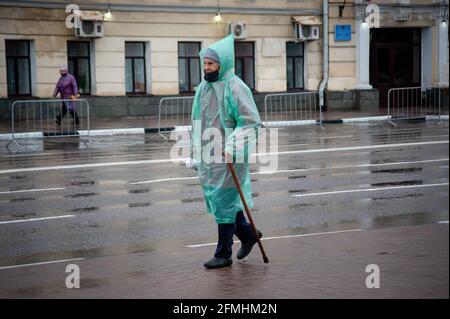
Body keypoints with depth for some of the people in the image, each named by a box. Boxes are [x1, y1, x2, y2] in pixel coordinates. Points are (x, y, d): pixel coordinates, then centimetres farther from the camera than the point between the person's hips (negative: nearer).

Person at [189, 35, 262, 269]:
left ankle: (223, 254, 5)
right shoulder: (203, 88, 11)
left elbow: (251, 121, -15)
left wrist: (231, 147, -22)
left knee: (223, 202, -4)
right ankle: (247, 233, 33)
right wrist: (195, 148, 16)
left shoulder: (235, 88, -12)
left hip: (227, 156, -8)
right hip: (207, 155, 8)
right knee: (213, 199, 13)